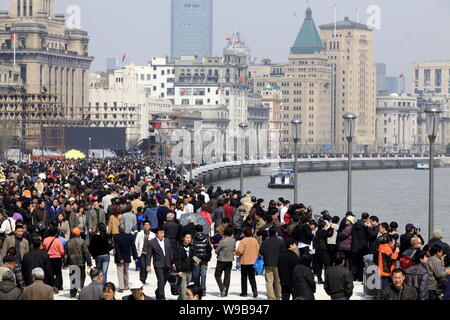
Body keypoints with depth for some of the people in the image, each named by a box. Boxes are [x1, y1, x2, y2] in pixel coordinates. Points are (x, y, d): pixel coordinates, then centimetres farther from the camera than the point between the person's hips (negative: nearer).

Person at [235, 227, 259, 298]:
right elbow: (258, 250, 8)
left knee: (244, 277, 8)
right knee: (252, 277, 10)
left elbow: (239, 251, -22)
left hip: (244, 261, -4)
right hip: (253, 262, 4)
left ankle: (244, 292, 12)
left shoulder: (243, 241, -15)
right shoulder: (255, 241, 2)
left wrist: (236, 252, 0)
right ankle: (255, 291, -6)